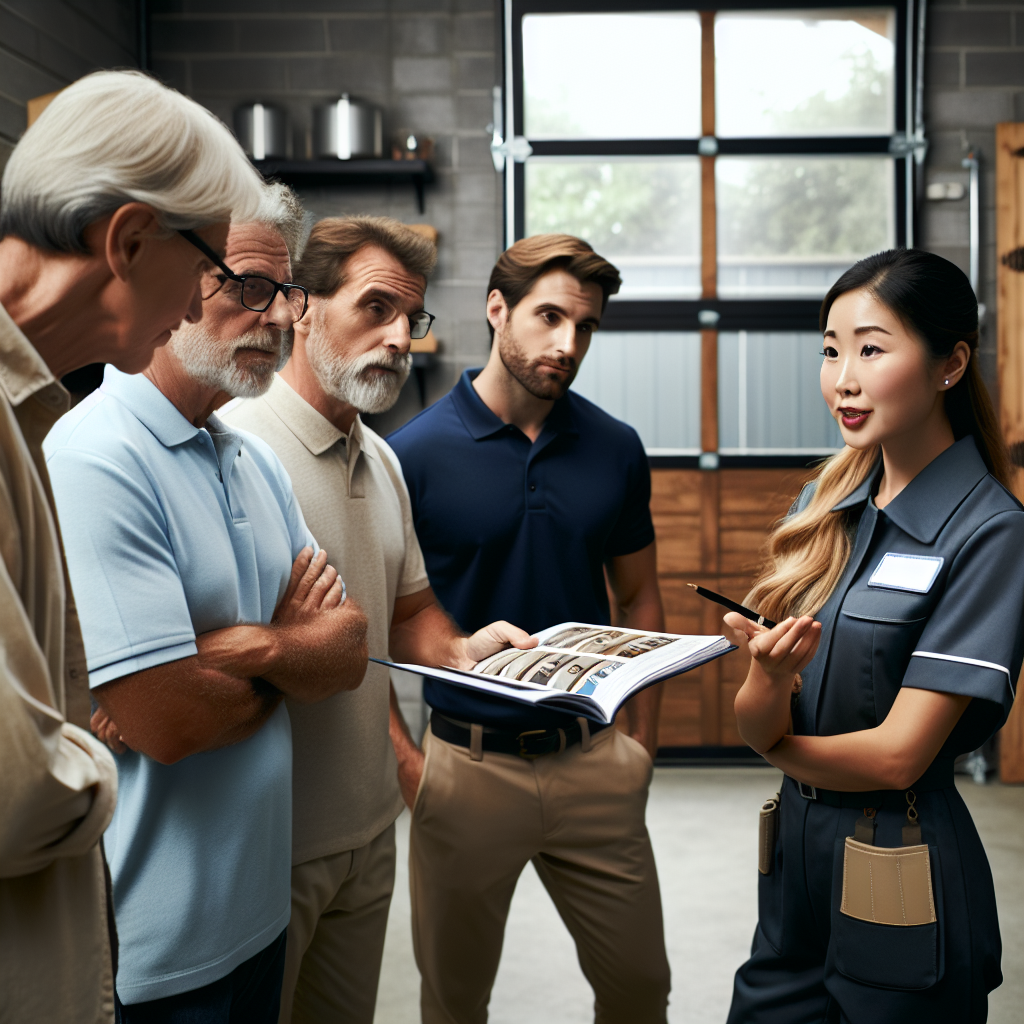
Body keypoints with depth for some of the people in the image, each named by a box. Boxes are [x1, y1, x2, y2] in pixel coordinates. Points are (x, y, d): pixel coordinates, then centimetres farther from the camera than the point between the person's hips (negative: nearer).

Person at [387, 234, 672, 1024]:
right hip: (468, 765, -2)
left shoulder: (616, 449, 1)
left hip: (594, 760, 3)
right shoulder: (415, 452, -9)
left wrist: (642, 743, 6)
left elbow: (638, 597, 10)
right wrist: (402, 760, -12)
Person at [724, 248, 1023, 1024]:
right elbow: (757, 725, 0)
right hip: (797, 851, 6)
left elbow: (898, 754, -17)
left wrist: (780, 745, -1)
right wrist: (769, 677, -22)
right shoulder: (822, 507, 4)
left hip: (904, 874, -5)